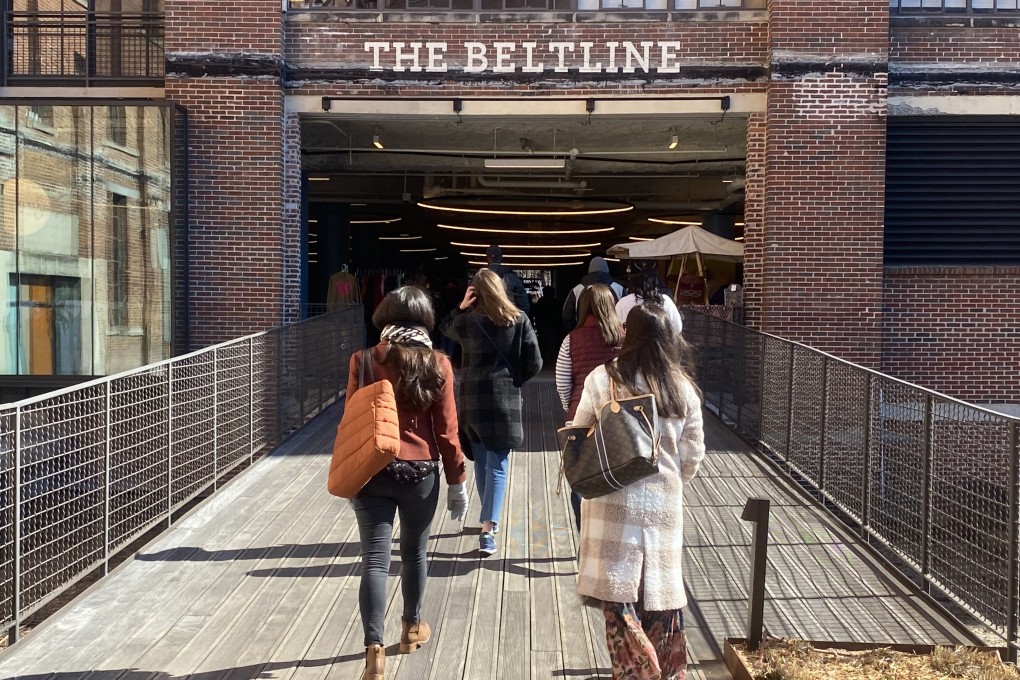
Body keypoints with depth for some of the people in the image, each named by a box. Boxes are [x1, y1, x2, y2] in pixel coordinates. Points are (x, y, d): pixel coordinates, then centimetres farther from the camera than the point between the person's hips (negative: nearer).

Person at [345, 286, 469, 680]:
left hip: (372, 471, -1)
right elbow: (446, 430, -3)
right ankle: (411, 628, 37)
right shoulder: (438, 365, -5)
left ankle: (374, 648, -10)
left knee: (374, 559, 0)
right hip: (421, 473, 1)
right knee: (414, 553, 20)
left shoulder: (365, 361, -4)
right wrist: (457, 481, 7)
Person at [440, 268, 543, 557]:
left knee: (481, 462, 17)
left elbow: (446, 327, 20)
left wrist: (460, 307, 5)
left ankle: (490, 518, 32)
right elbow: (534, 363, -2)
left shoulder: (468, 321, -4)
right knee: (498, 466, -1)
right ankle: (488, 530, -13)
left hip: (472, 399, 1)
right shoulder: (520, 320, -2)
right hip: (505, 400, -1)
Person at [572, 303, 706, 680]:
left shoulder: (602, 379, -9)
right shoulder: (683, 388, -1)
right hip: (663, 503, 3)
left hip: (614, 500, -3)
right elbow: (693, 454, 5)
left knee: (618, 591, 5)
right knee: (661, 589, 15)